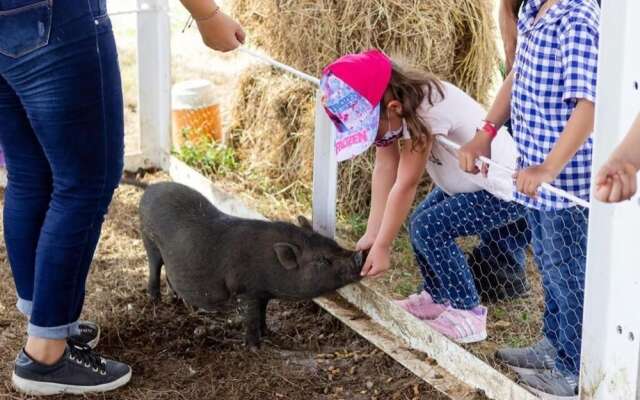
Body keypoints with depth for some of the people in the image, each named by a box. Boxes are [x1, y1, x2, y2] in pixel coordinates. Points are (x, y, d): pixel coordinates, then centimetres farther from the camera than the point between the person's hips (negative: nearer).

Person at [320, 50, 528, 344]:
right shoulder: (388, 105, -8)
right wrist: (372, 234, -7)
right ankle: (438, 298, 24)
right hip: (475, 182, 9)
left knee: (428, 228, -16)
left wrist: (382, 246, -16)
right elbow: (385, 167, -5)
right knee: (422, 221, 6)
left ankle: (468, 313, -5)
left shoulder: (424, 110, -32)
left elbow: (405, 185, -24)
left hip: (507, 188, -9)